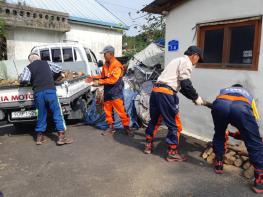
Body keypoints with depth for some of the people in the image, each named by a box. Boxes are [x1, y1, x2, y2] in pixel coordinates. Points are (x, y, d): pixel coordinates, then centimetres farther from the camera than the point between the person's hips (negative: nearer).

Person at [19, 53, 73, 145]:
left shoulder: (28, 68, 9)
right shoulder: (47, 63, 14)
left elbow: (23, 79, -3)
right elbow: (59, 69, 18)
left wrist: (31, 81, 17)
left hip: (38, 93, 1)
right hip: (50, 90, -1)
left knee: (41, 115, 14)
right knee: (57, 113, 2)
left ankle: (39, 137, 21)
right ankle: (61, 137, -2)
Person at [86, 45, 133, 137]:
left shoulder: (117, 65, -16)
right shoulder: (106, 65, 10)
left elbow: (113, 79, -22)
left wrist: (99, 82, -21)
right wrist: (93, 78, 5)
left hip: (116, 92, -8)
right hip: (107, 91, 8)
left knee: (121, 110, -5)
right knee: (108, 110, 12)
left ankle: (127, 127, 7)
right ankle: (111, 127, 24)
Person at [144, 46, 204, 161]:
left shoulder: (177, 61, 28)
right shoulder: (186, 62, 0)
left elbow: (179, 84, 26)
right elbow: (185, 84, -11)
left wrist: (192, 97, 24)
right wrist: (196, 98, 3)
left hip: (156, 90, 10)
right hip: (166, 93, -9)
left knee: (155, 120, 22)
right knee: (175, 124, 2)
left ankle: (148, 145, 33)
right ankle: (172, 153, 11)